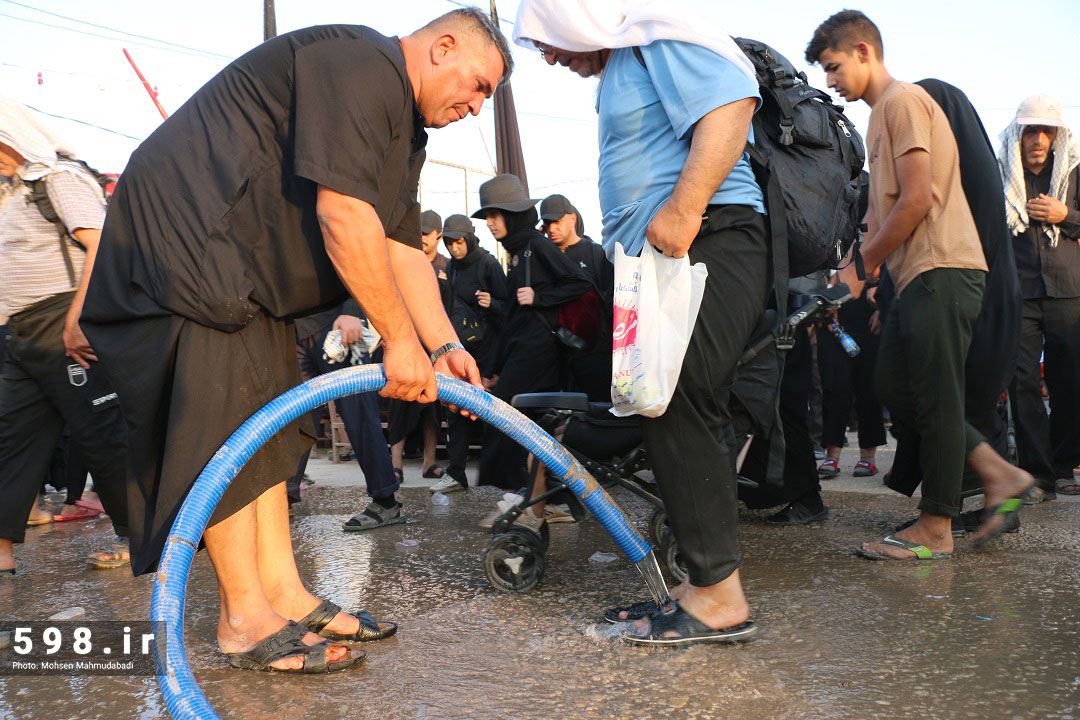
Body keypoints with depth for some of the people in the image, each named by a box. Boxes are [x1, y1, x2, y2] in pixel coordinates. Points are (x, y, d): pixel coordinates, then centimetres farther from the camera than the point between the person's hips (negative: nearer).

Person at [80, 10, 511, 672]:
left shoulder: (405, 129, 14)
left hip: (249, 264, 11)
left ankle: (283, 592, 11)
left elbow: (403, 246, 9)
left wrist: (444, 347, -1)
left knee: (268, 416, 7)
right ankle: (245, 621, -7)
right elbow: (344, 218, -28)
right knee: (225, 414, -14)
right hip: (180, 238, -11)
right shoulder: (361, 63, -20)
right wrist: (401, 340, -23)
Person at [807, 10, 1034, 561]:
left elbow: (916, 201, -16)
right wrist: (861, 269, 12)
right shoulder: (883, 112, 24)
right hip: (919, 274, 10)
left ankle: (934, 530, 1)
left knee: (934, 399, -6)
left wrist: (861, 268, -9)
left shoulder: (902, 100, -7)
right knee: (893, 387, 9)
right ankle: (1000, 475, 14)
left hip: (942, 270, -10)